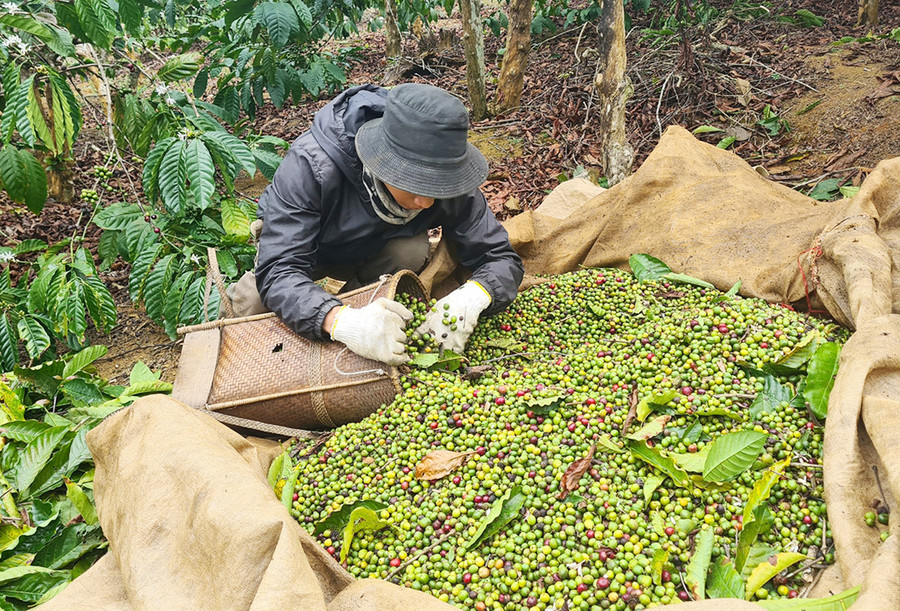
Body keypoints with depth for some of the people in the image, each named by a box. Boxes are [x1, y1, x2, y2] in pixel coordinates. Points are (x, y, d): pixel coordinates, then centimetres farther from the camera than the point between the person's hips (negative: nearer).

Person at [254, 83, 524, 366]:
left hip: (374, 251, 2)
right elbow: (278, 271, -45)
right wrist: (340, 320, -65)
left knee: (411, 253, -29)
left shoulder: (447, 181, -30)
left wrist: (472, 295, -49)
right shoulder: (311, 165, -41)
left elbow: (501, 259, -24)